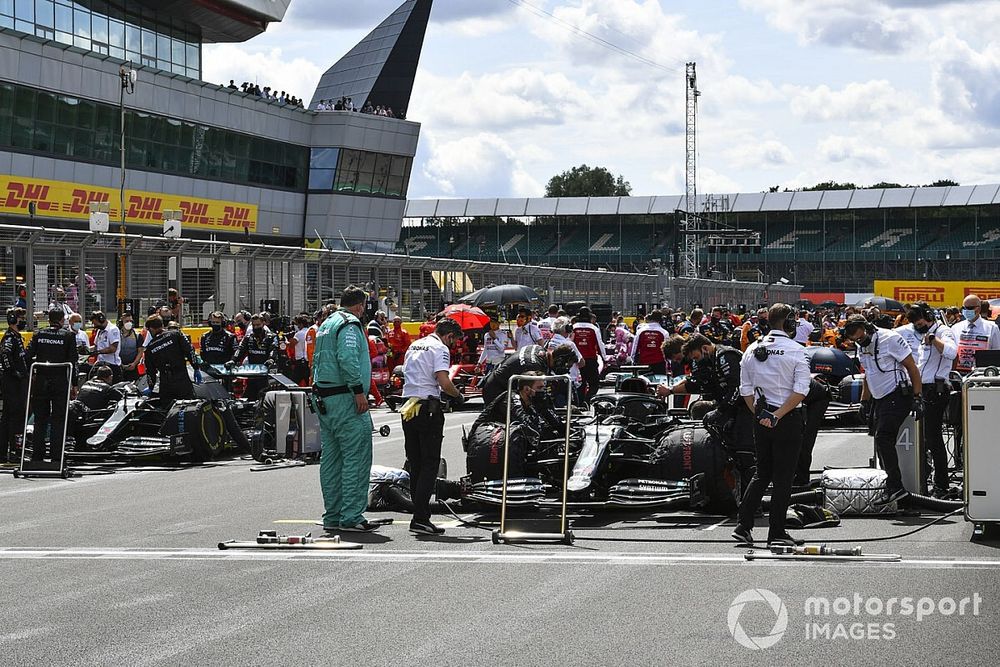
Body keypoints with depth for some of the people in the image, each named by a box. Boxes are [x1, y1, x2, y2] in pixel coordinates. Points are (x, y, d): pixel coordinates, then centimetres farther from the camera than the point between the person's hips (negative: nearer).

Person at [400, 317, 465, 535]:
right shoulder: (440, 348, -7)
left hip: (408, 406, 8)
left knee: (415, 464, 12)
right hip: (428, 408, -8)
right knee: (430, 464, -5)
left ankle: (420, 515, 14)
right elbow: (444, 382, -19)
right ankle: (420, 519, -12)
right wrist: (458, 396, 0)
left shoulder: (414, 346, 19)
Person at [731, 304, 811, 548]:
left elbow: (745, 390, 7)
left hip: (761, 419, 5)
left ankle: (743, 526, 7)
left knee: (761, 473, 15)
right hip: (788, 420, -5)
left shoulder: (752, 350, 6)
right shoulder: (796, 351, -8)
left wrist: (759, 415, 12)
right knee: (782, 477, 2)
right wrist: (778, 415, -16)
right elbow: (800, 390, -17)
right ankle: (777, 533, 4)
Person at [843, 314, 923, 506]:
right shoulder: (862, 347, 12)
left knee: (883, 439, -18)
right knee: (883, 442, 5)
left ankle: (894, 487, -17)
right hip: (881, 398, 9)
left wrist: (917, 397, -14)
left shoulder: (889, 339, -13)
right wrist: (864, 402, 21)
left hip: (898, 395, -9)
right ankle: (892, 487, 10)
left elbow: (912, 367, -11)